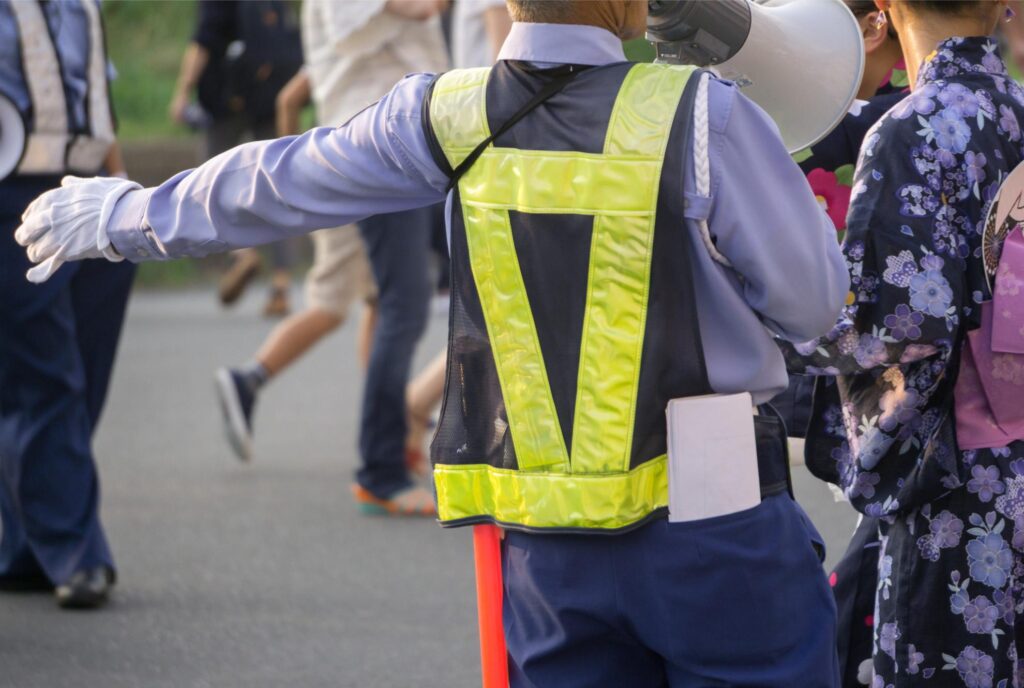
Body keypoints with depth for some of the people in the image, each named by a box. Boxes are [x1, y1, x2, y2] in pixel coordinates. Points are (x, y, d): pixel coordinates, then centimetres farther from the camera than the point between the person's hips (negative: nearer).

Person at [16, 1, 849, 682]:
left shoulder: (446, 121, -1)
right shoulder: (702, 117, -13)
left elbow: (271, 185, 12)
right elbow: (812, 301, -6)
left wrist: (127, 217, 30)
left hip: (546, 543, 5)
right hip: (712, 533, -4)